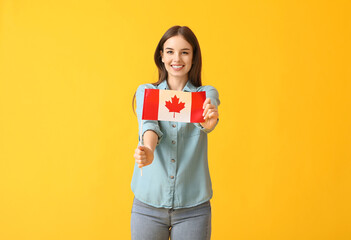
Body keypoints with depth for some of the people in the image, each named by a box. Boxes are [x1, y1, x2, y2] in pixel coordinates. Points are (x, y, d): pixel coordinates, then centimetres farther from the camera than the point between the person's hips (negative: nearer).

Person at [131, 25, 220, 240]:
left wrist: (209, 121, -43)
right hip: (148, 204, 1)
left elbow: (204, 120, -19)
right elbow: (148, 124, -16)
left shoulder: (206, 94, 3)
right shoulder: (146, 92, 5)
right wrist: (148, 150, -37)